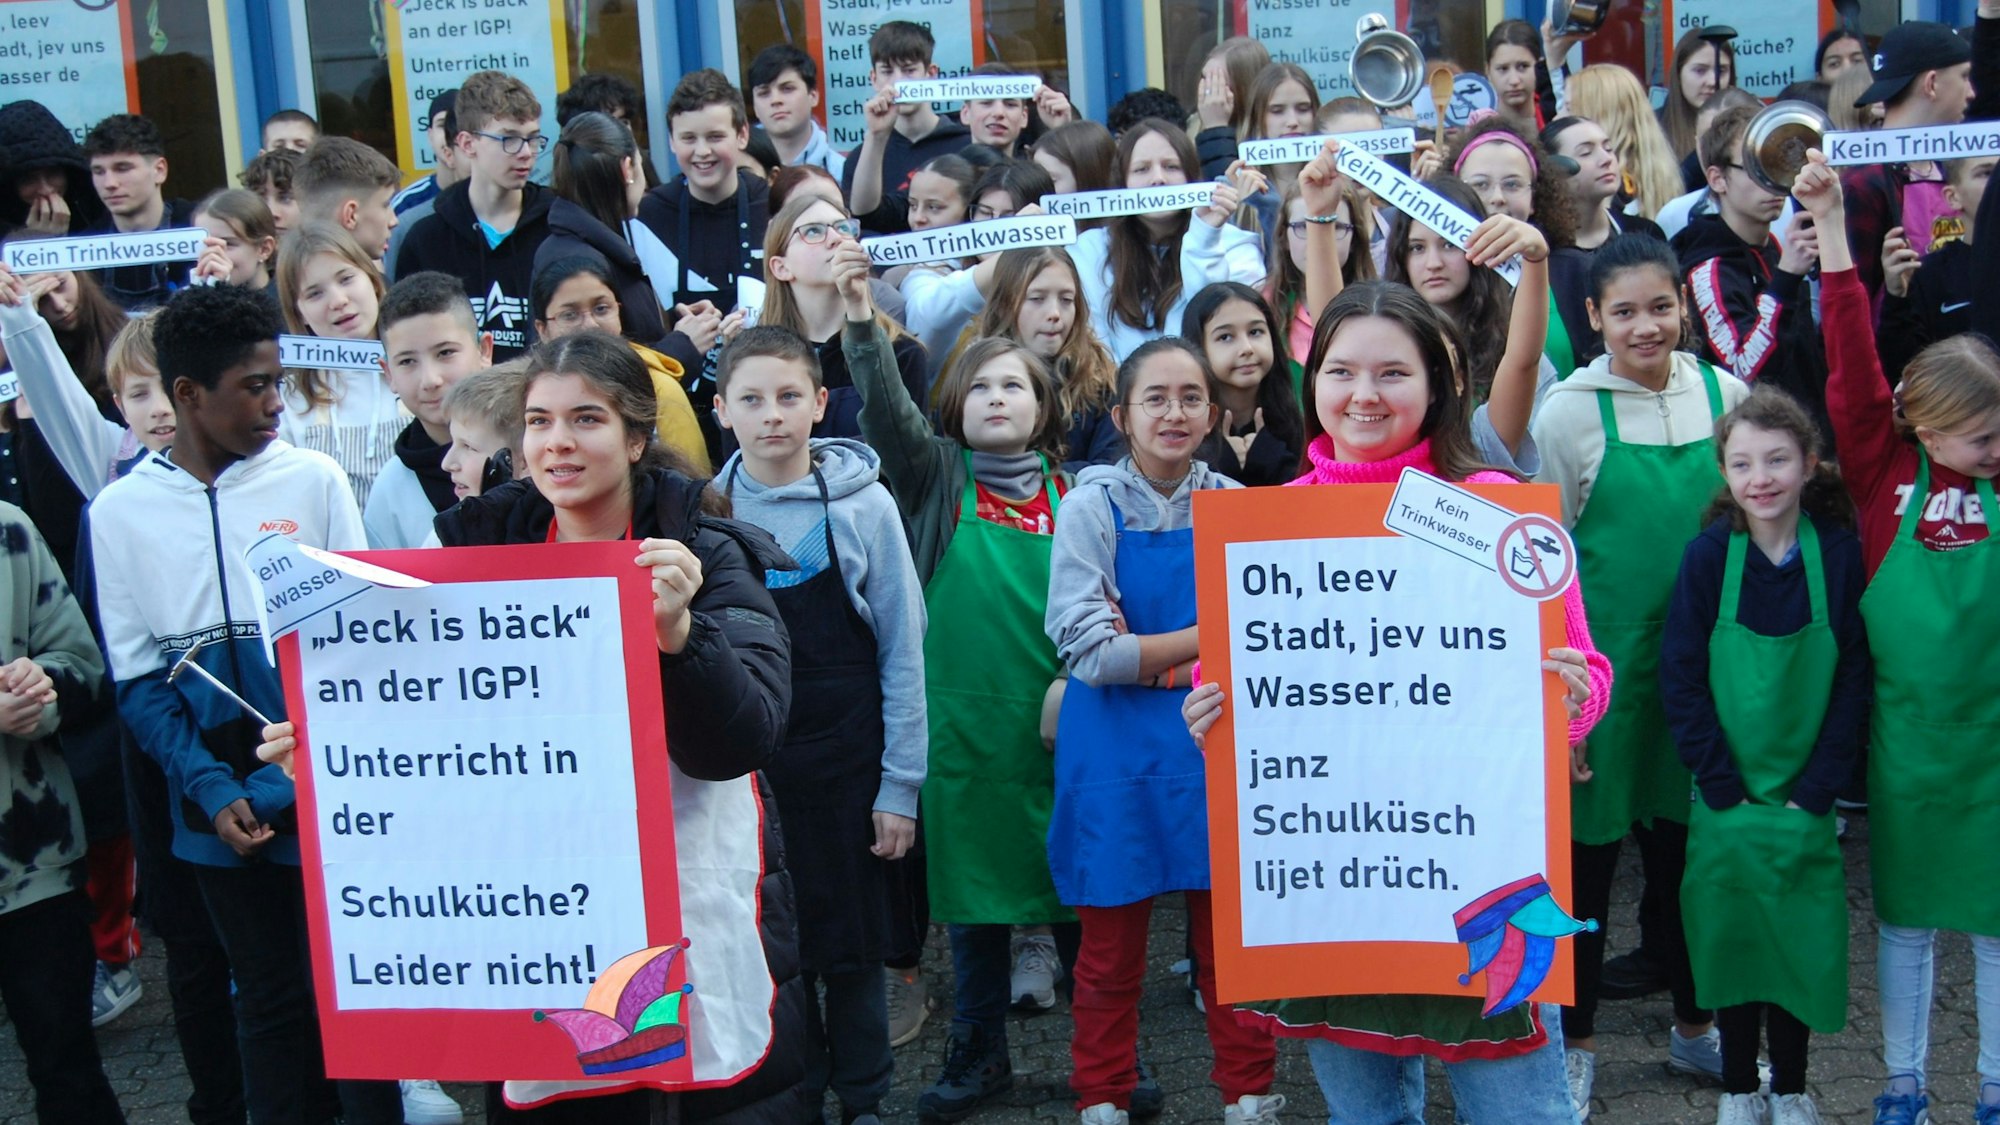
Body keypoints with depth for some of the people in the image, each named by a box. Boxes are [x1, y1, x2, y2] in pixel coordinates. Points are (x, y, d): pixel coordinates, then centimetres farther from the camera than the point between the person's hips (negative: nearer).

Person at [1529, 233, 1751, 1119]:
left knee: (1689, 846, 15)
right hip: (1604, 660, -3)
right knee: (1588, 851, 6)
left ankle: (1693, 1027, 33)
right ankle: (1576, 1043, 22)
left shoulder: (1723, 394, 1)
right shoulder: (1569, 411, -9)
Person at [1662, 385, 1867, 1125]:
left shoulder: (1838, 552, -6)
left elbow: (1854, 681, -3)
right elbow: (1680, 678, -6)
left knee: (1801, 941, 7)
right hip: (1727, 802, 0)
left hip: (1806, 801, 0)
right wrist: (1725, 788, -11)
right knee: (1731, 936, 8)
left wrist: (1815, 791, -9)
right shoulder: (1707, 556, -8)